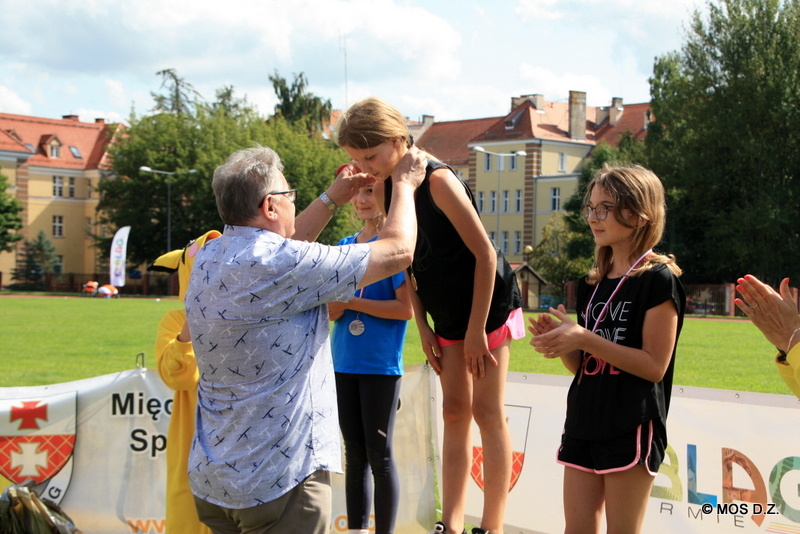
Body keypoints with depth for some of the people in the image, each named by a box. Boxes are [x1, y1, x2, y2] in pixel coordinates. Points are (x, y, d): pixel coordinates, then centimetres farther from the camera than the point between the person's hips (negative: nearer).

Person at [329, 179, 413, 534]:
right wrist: (333, 305, -11)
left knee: (379, 455, -1)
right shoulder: (344, 245, 11)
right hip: (343, 363, 6)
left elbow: (406, 308, -16)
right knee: (354, 453, 11)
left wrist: (351, 301, -15)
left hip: (380, 364, -6)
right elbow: (330, 309, 11)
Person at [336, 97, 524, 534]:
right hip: (447, 314, 7)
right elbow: (409, 263, 6)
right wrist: (423, 328, 4)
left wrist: (477, 328, -19)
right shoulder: (383, 187, -3)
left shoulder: (438, 181, -25)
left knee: (487, 411, -4)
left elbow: (485, 254, -23)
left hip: (489, 306, -7)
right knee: (454, 411, 9)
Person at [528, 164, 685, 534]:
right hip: (583, 423, 7)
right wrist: (559, 342, -5)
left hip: (633, 429, -7)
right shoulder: (592, 284, 13)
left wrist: (584, 339, -20)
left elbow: (655, 366, -16)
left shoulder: (658, 279, -9)